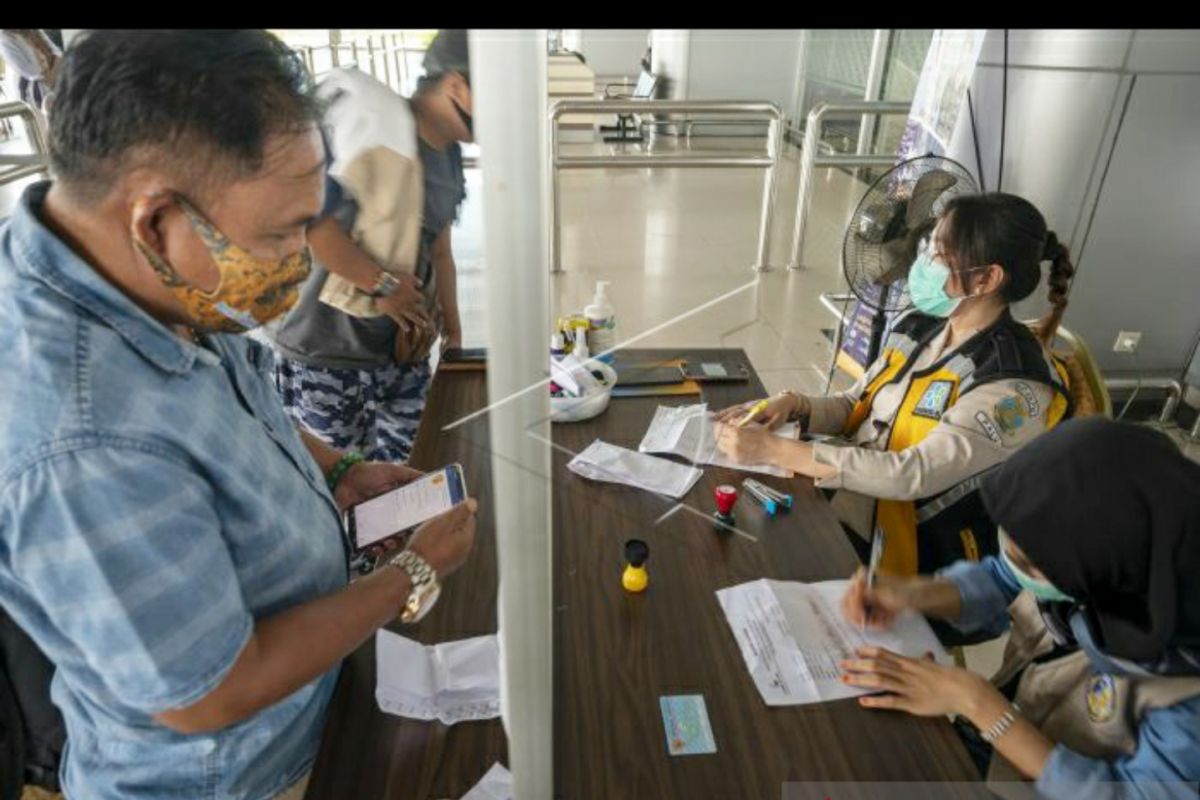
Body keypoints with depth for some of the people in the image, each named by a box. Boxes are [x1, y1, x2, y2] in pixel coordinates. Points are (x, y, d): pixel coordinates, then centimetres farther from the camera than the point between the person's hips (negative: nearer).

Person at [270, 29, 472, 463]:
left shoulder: (450, 155, 10)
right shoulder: (374, 125, -17)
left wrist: (452, 328, 22)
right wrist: (383, 284, -16)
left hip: (406, 355, 7)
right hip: (326, 357, -7)